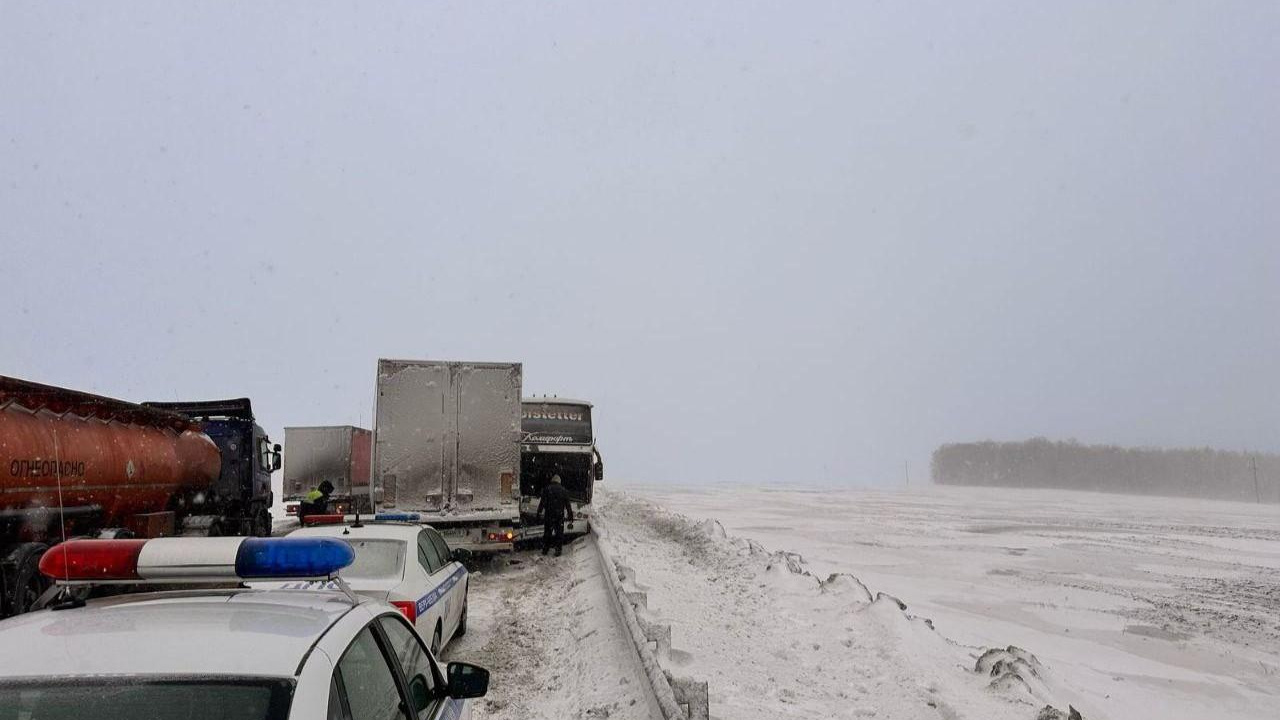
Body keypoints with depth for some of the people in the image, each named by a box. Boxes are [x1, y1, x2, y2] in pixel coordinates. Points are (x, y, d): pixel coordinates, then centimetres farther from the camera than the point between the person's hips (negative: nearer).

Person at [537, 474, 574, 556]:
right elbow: (568, 505, 7)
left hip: (548, 514, 0)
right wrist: (570, 515, 11)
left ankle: (545, 550, 13)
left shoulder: (547, 489, 1)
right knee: (559, 533, 5)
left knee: (547, 532, 10)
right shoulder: (564, 490, 5)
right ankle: (558, 550, 1)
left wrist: (539, 512, -2)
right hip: (560, 515, 0)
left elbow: (542, 502, -5)